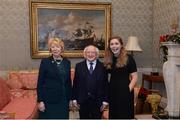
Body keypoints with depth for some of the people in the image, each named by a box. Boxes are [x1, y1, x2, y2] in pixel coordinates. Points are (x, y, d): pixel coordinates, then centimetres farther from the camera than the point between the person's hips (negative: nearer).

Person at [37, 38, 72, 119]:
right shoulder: (45, 62, -5)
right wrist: (40, 101, -10)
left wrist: (70, 98, 10)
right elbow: (40, 82, -6)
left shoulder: (67, 62, 7)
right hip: (49, 100, -4)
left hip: (63, 100, 4)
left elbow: (68, 81, 12)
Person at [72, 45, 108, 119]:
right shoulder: (79, 66, 4)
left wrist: (105, 101, -3)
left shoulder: (102, 67, 0)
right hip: (83, 101, 1)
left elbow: (106, 85, -1)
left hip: (97, 102, -1)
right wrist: (74, 99, 1)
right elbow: (75, 84, 4)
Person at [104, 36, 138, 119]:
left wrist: (129, 89, -14)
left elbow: (134, 77, -7)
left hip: (125, 92, -4)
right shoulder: (108, 60, 7)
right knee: (113, 115, 11)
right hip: (112, 92, 4)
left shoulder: (128, 58, -5)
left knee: (125, 115, 3)